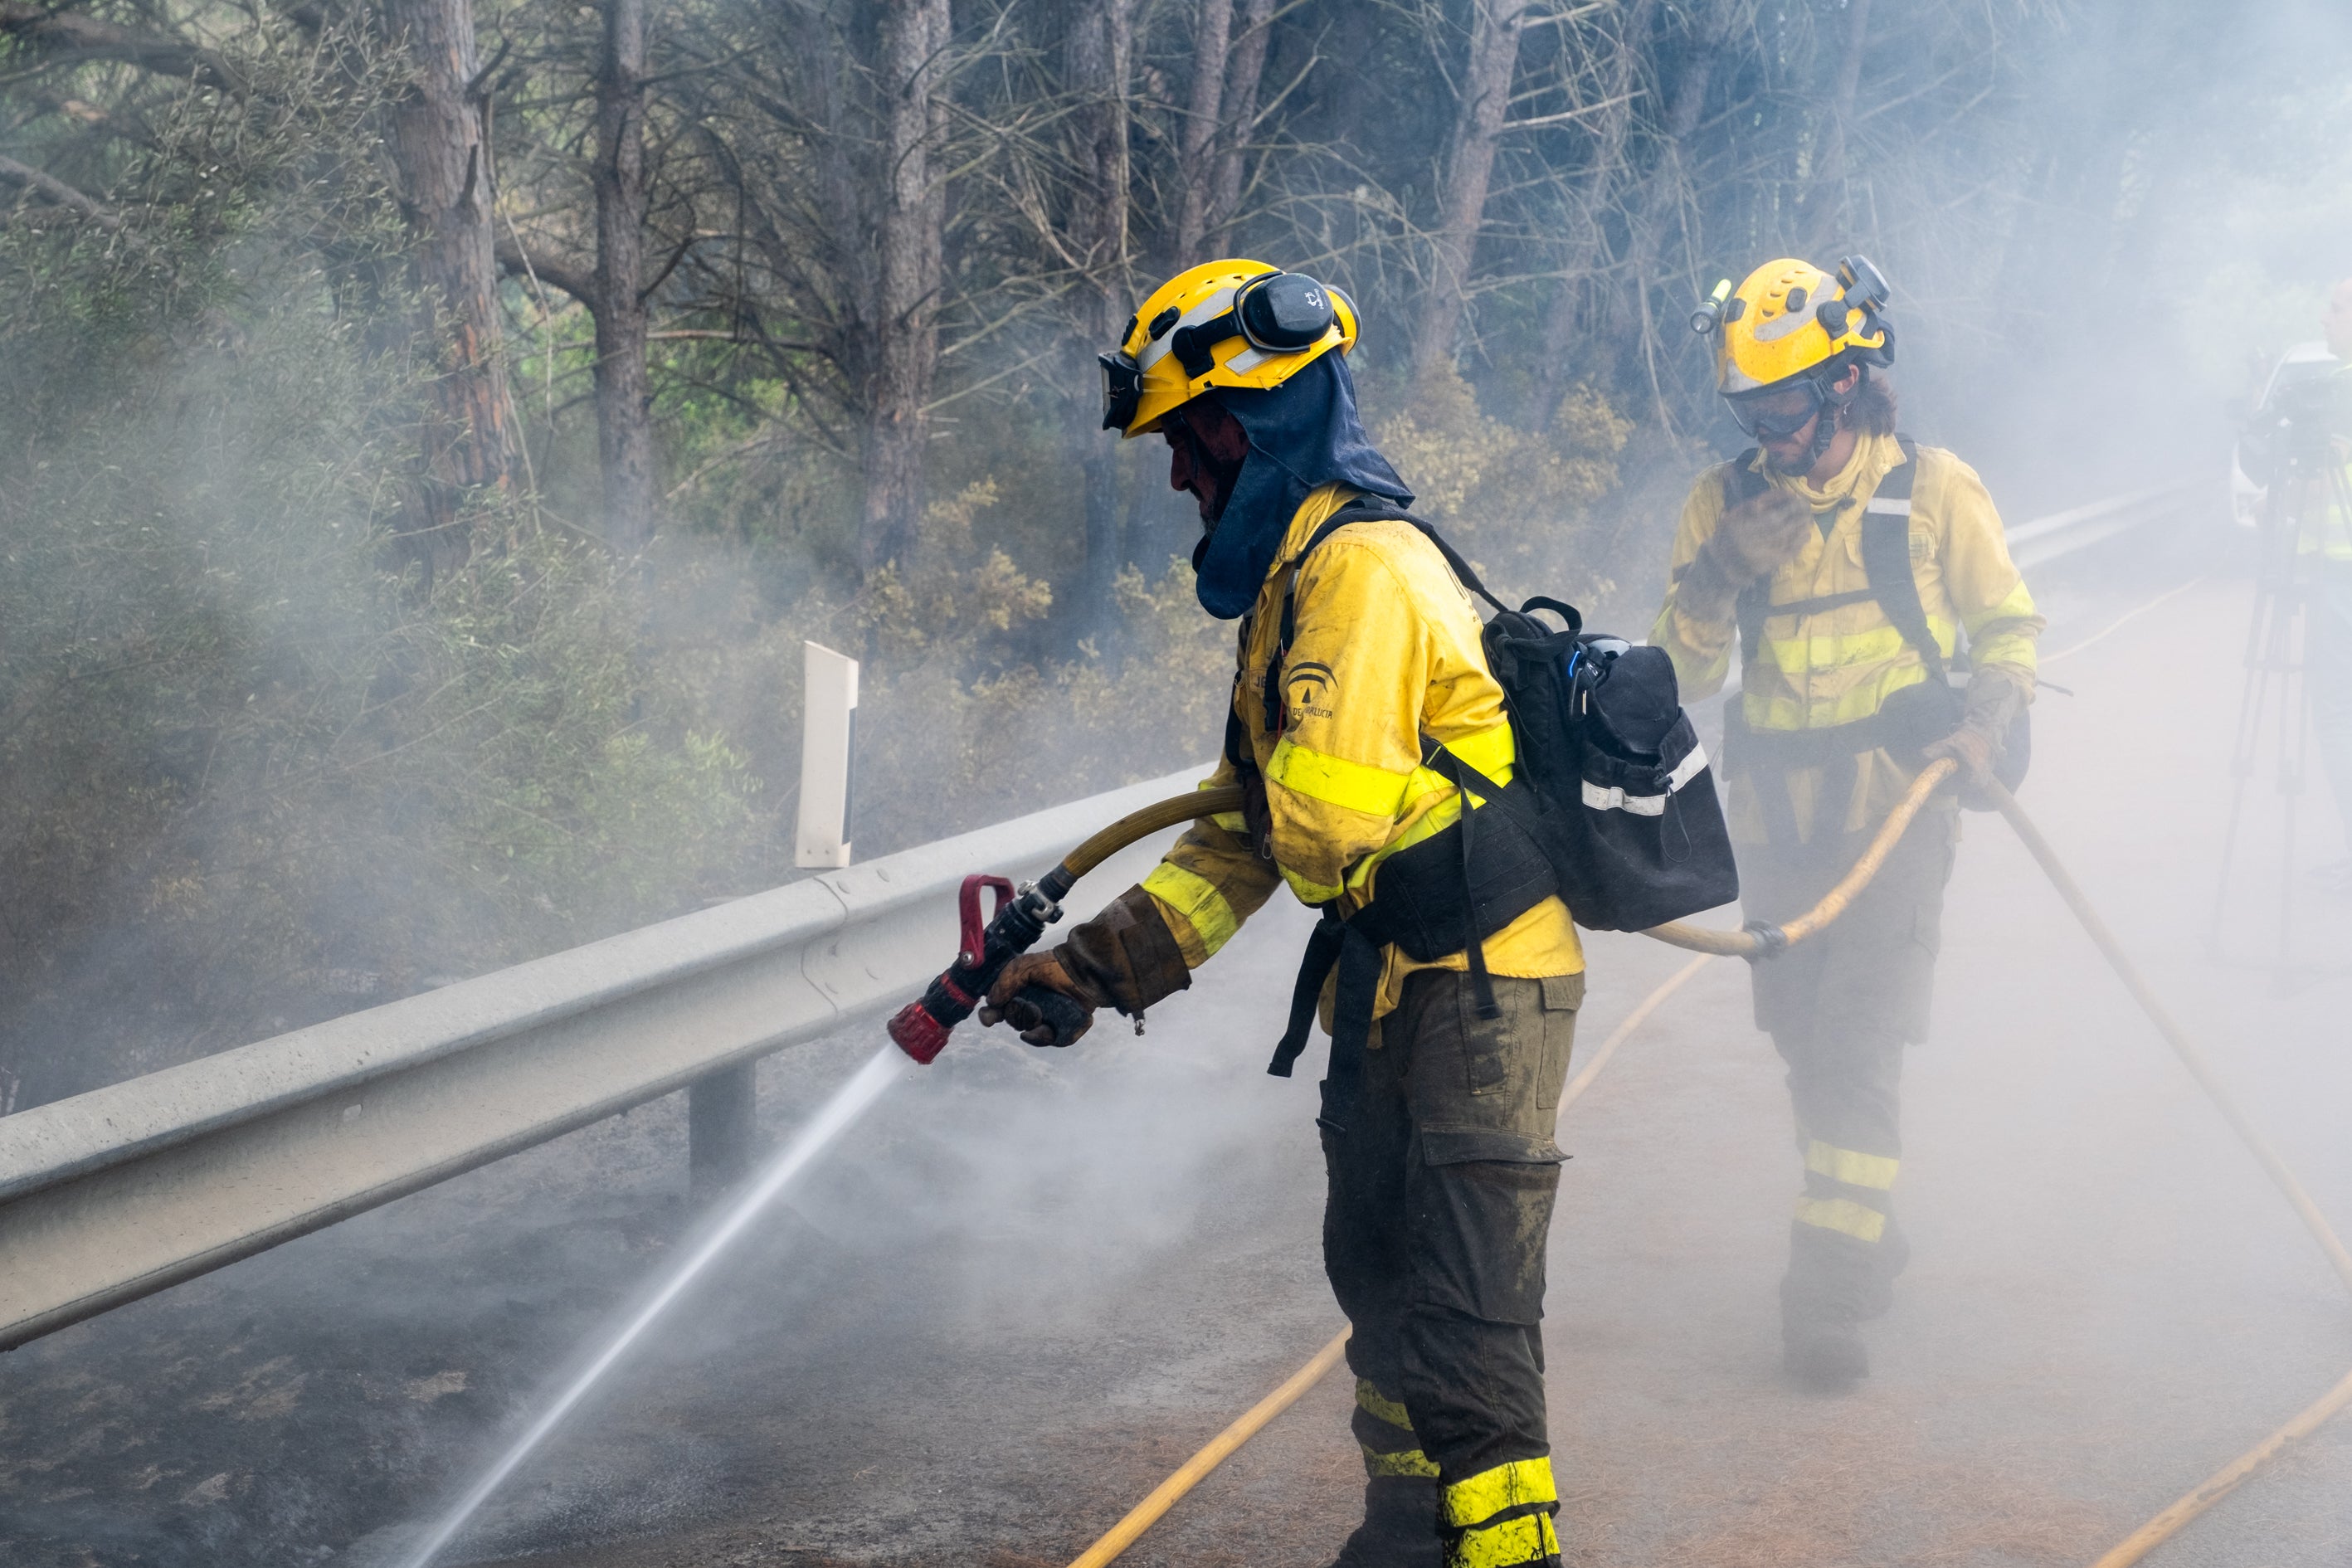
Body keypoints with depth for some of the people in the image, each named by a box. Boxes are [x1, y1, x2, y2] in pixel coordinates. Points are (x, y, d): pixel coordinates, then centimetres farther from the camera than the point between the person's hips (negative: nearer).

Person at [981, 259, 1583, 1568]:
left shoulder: (1361, 569, -20)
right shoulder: (1296, 576, 14)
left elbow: (1323, 819, -28)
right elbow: (1248, 829, 16)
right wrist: (1100, 964, 8)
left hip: (1473, 987, -11)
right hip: (1397, 984, 11)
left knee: (1464, 1324, -7)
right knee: (1380, 1276, 21)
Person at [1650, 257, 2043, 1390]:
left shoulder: (1934, 491, -2)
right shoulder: (1725, 503, 4)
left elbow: (2008, 629, 8)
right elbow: (1685, 672, 3)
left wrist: (1985, 723, -11)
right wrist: (1715, 575, -15)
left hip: (1894, 806, -4)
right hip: (1775, 818, 4)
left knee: (1858, 1045, -12)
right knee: (1805, 1042, 12)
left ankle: (1829, 1286, -9)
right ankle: (1868, 1240, 32)